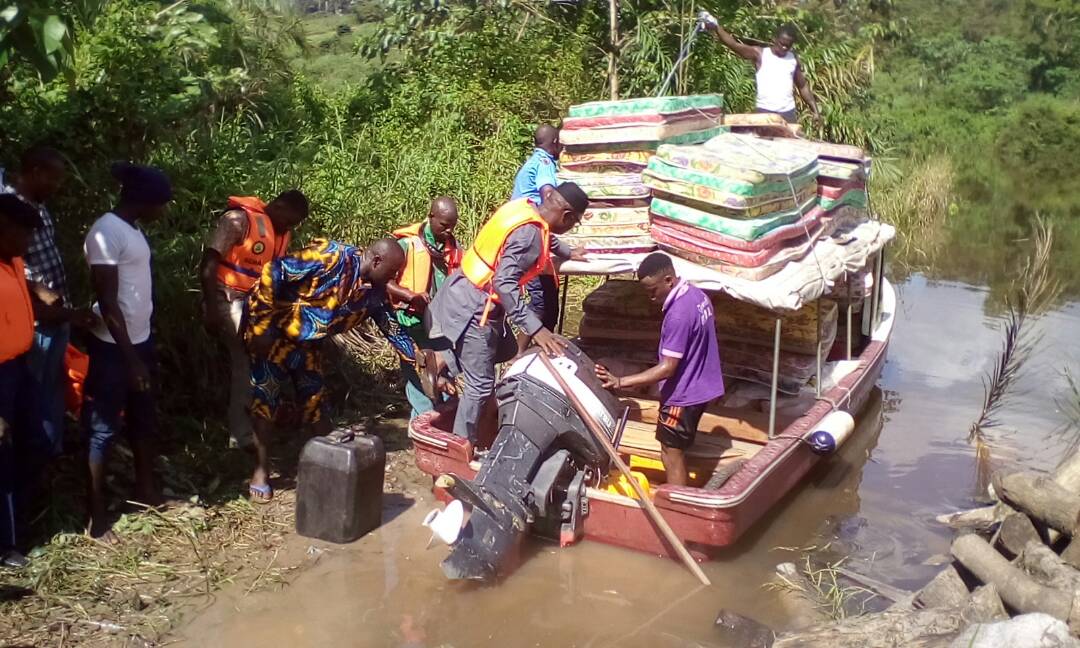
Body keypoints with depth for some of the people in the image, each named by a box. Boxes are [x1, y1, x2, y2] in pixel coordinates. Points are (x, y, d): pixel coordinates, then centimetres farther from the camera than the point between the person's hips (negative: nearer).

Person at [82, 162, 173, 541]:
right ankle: (97, 516, 12)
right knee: (103, 429, 2)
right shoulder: (106, 233, -19)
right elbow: (107, 302, -21)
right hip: (113, 348, -9)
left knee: (144, 420, 20)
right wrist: (130, 359, -20)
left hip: (140, 341, 9)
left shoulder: (132, 229, 9)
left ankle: (146, 491, 36)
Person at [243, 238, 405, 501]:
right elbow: (273, 272, -28)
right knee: (266, 395, -6)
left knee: (314, 398, 10)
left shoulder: (375, 291, -6)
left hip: (308, 341, 7)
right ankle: (261, 471, 2)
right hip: (272, 330, -6)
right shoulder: (332, 257, -29)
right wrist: (261, 326, -25)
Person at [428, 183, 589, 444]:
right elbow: (504, 284, -31)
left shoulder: (526, 207, 4)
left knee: (505, 351, 24)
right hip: (472, 309, -10)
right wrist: (535, 329, -34)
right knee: (481, 384, -3)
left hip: (468, 295, 10)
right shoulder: (528, 234, -24)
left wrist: (567, 252, 46)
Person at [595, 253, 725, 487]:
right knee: (676, 451, 20)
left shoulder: (678, 315, -28)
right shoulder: (698, 295, 1)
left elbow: (668, 368, -27)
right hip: (699, 387, 10)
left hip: (683, 395, -10)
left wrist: (621, 382, -29)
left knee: (671, 455, 3)